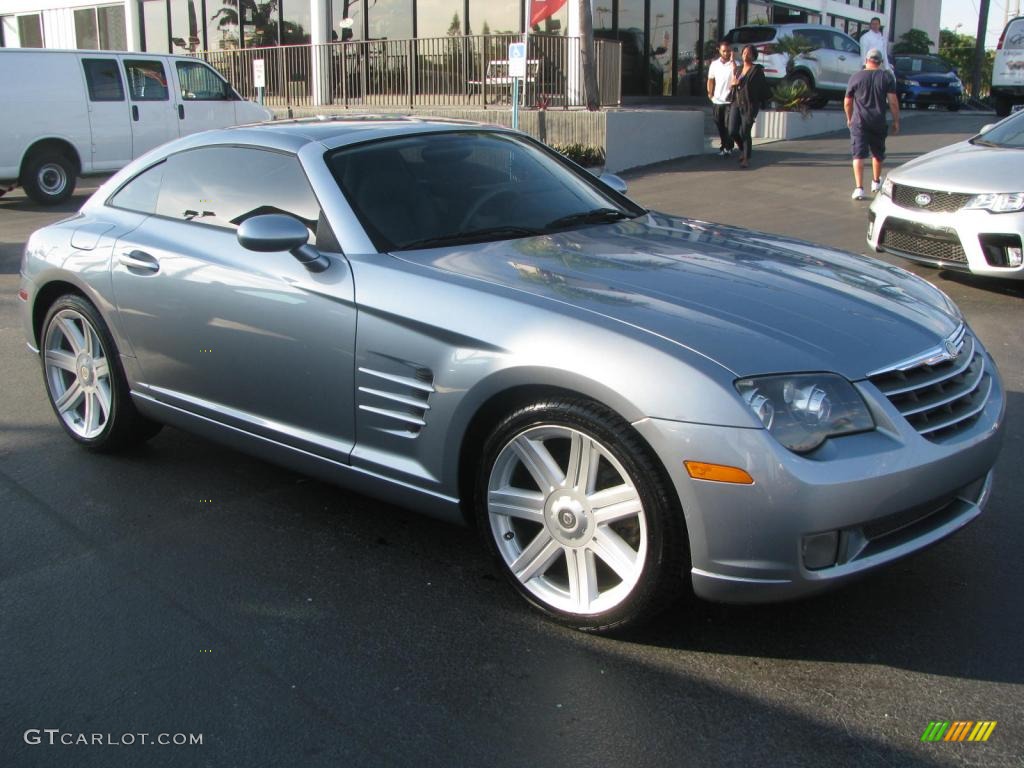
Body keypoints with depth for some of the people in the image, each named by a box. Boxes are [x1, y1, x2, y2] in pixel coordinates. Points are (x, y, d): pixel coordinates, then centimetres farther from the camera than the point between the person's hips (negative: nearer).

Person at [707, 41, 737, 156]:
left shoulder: (734, 64, -5)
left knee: (728, 126, -7)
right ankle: (724, 146, 20)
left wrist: (732, 61, -22)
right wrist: (710, 93, 4)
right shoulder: (714, 64, 7)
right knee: (720, 126, 9)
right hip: (717, 101, 4)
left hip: (729, 101, -4)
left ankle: (728, 148, 1)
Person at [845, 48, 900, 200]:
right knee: (878, 153, 20)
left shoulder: (856, 77, 0)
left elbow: (847, 102, 6)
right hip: (879, 122, 2)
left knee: (859, 154, -5)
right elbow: (893, 102, -5)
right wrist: (896, 121, 4)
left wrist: (849, 119, 22)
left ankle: (859, 188, -18)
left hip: (859, 121, -2)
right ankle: (876, 182, 36)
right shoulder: (887, 77, 0)